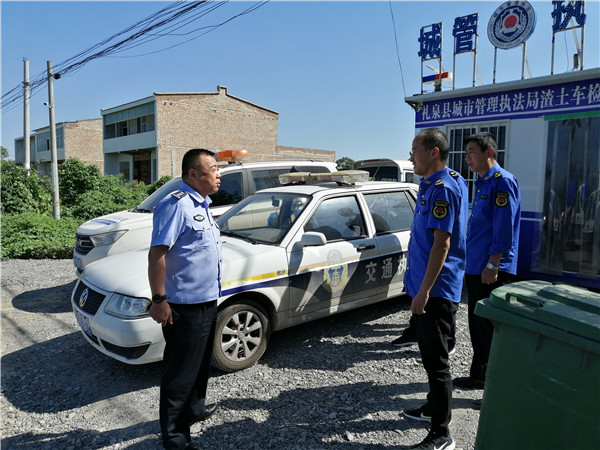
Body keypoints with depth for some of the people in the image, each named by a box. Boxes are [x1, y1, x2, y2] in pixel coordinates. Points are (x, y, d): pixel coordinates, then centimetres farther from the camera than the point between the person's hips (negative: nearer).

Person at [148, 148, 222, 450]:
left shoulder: (201, 205, 12)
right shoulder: (177, 204, -18)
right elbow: (157, 253, -22)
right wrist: (158, 300, -23)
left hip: (207, 302, 10)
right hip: (185, 306, -10)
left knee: (200, 363, 24)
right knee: (180, 371, 4)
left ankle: (195, 408, 44)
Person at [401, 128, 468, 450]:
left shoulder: (442, 188, -19)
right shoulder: (434, 184, 12)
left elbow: (441, 244, -24)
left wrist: (424, 291, -23)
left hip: (435, 290, -10)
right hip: (428, 287, 10)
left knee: (436, 360, -1)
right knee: (430, 354, 22)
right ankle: (434, 408, 39)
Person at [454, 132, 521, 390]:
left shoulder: (503, 181, -13)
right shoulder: (481, 183, 16)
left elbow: (504, 228, -20)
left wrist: (492, 265, -21)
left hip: (492, 271, -9)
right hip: (475, 268, 9)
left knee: (492, 329, 0)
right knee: (477, 325, 16)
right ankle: (480, 374, 29)